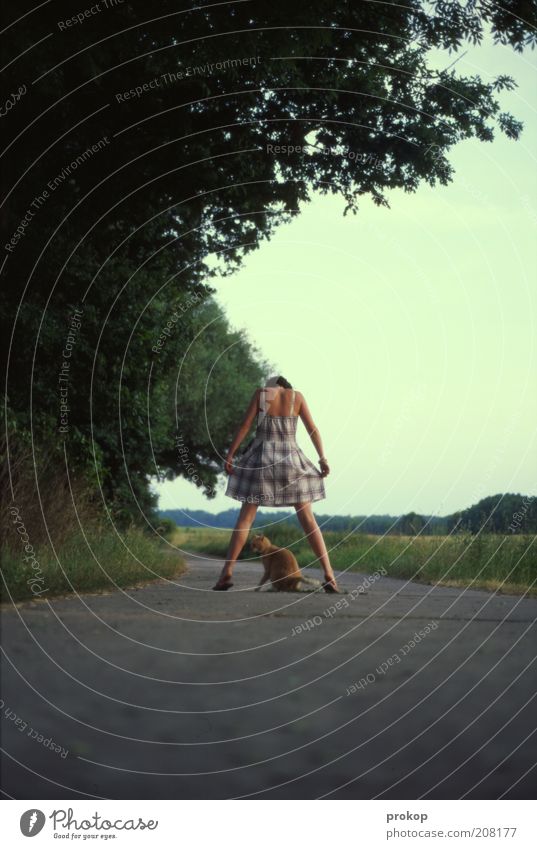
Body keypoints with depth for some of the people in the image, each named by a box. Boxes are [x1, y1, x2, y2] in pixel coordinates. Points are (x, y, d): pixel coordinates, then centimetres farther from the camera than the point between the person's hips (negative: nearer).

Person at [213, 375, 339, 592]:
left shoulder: (260, 392, 3)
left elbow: (245, 425, -3)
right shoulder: (297, 396, 7)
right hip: (291, 460, 1)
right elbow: (312, 428, 1)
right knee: (307, 519, 3)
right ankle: (329, 576, -7)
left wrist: (230, 455, -3)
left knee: (245, 517, 5)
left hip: (261, 459, -1)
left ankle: (226, 573, -7)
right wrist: (322, 459, 0)